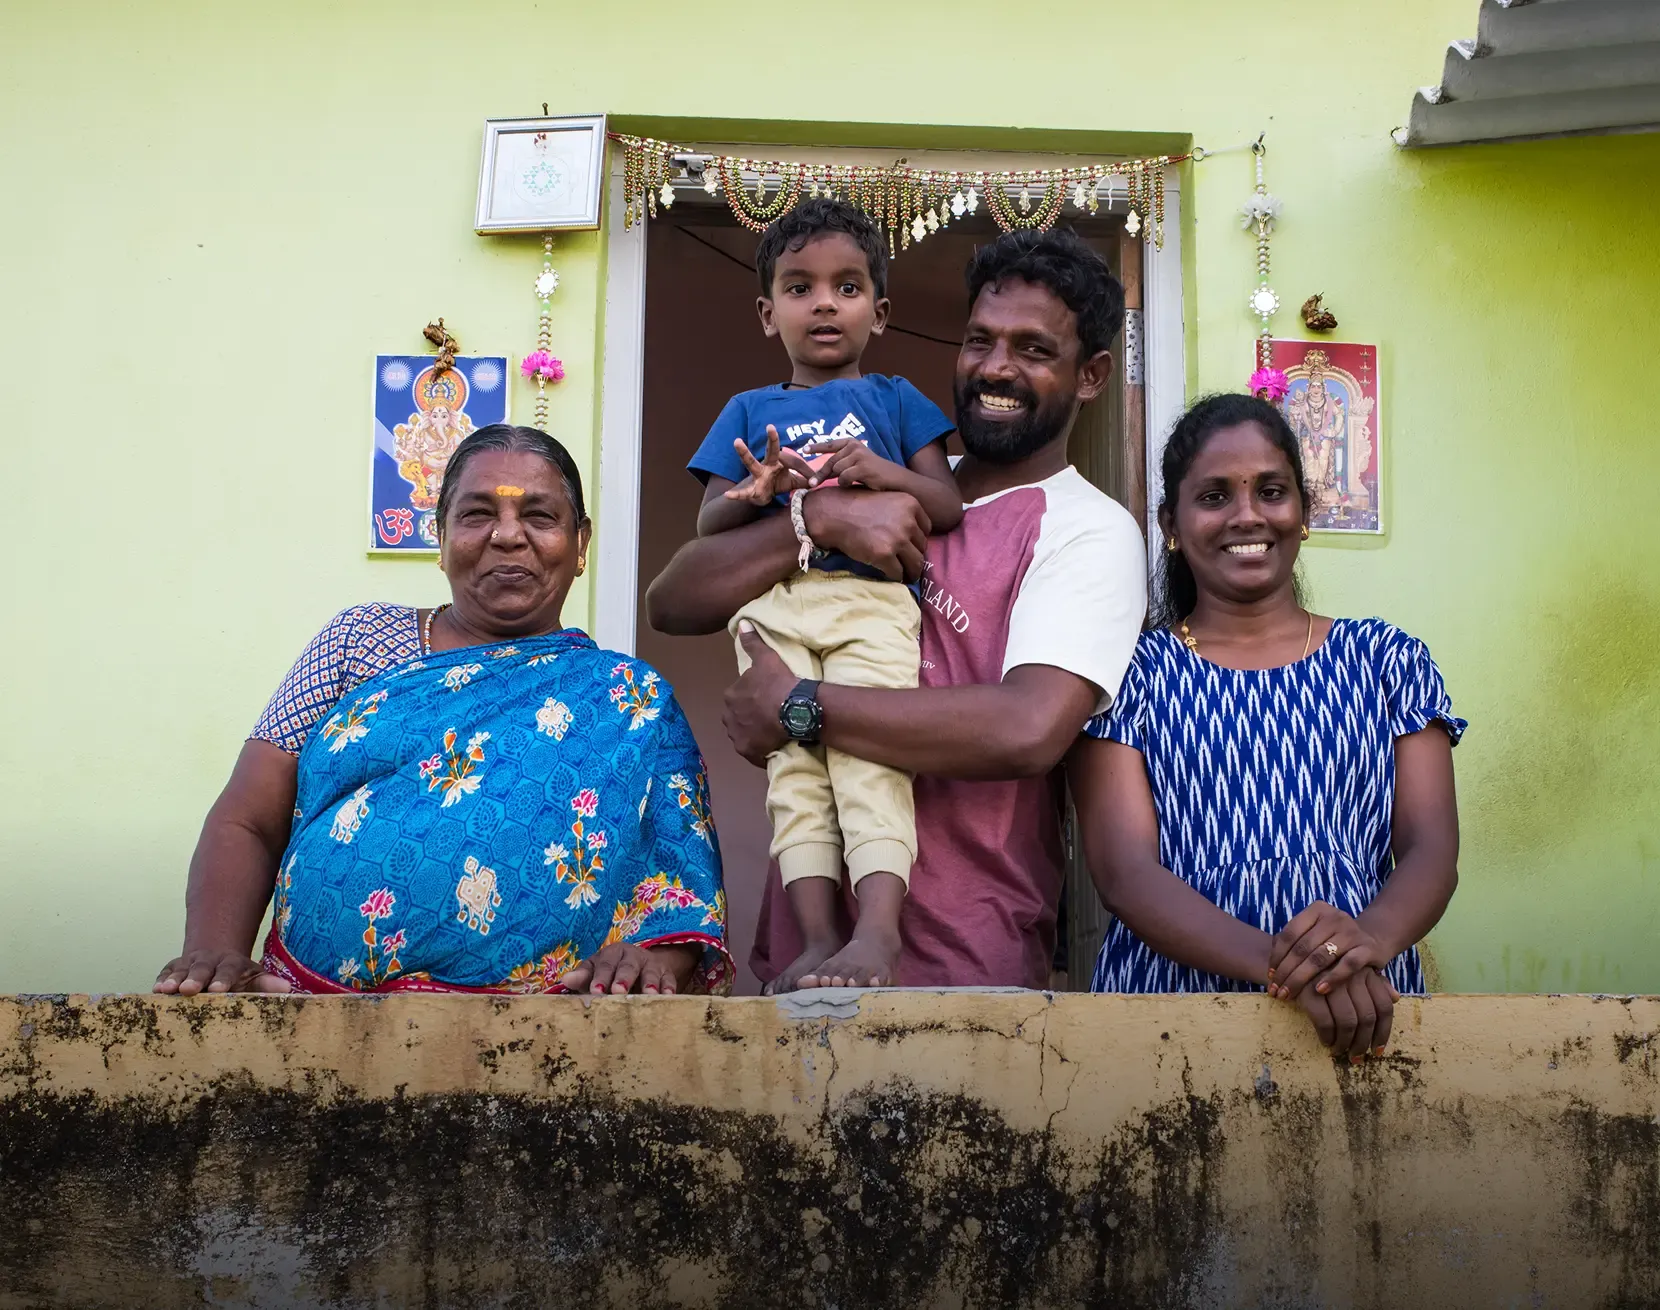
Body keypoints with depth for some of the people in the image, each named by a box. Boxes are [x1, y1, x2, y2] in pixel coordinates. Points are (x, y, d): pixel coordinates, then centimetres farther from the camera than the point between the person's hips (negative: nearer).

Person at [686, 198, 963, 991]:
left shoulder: (896, 402, 21)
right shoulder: (749, 412, 23)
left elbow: (950, 509, 12)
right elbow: (708, 527, 16)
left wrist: (886, 473, -7)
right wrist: (754, 493, -7)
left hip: (873, 598, -2)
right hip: (775, 604, 2)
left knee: (868, 751, -19)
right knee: (793, 760, -9)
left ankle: (878, 929, -28)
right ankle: (817, 938, -10)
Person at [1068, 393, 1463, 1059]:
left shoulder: (1388, 659, 13)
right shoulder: (1132, 671, 7)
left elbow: (1431, 848, 5)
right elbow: (1124, 870, -4)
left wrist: (1373, 936, -18)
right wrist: (1273, 960, -20)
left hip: (1364, 1018, 1)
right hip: (1170, 996, -1)